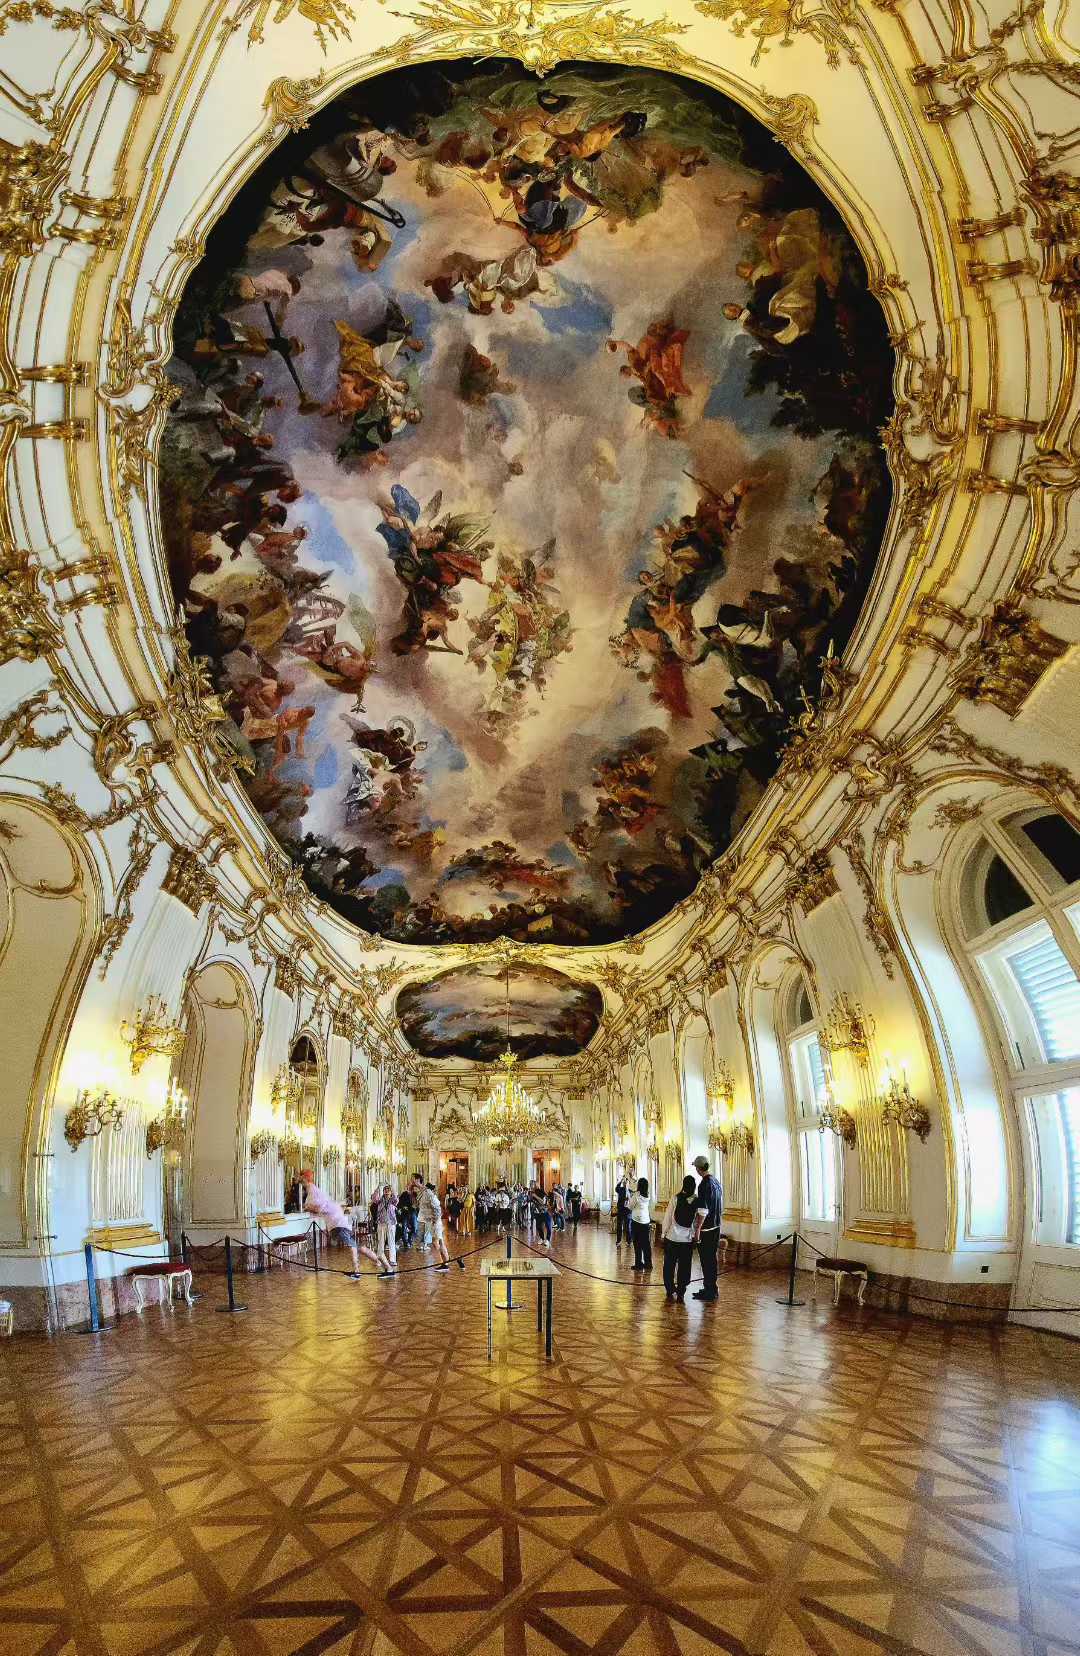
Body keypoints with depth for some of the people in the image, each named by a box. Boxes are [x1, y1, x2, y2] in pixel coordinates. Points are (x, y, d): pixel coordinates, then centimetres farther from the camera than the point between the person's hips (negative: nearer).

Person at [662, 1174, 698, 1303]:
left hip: (672, 1238, -1)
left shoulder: (675, 1198, -10)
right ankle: (680, 1294, 12)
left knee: (669, 1266, 14)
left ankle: (670, 1291, 21)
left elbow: (667, 1218, -5)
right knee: (684, 1267, 11)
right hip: (687, 1239, 1)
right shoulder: (697, 1201, -7)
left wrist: (663, 1232, 6)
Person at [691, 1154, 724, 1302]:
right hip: (716, 1227, 9)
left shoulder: (705, 1184, -19)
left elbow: (703, 1210, -22)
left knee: (706, 1260, 0)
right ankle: (712, 1289, 24)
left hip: (706, 1229, -9)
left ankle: (709, 1291, 5)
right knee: (711, 1258, 16)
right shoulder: (716, 1181, 9)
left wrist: (697, 1229, -19)